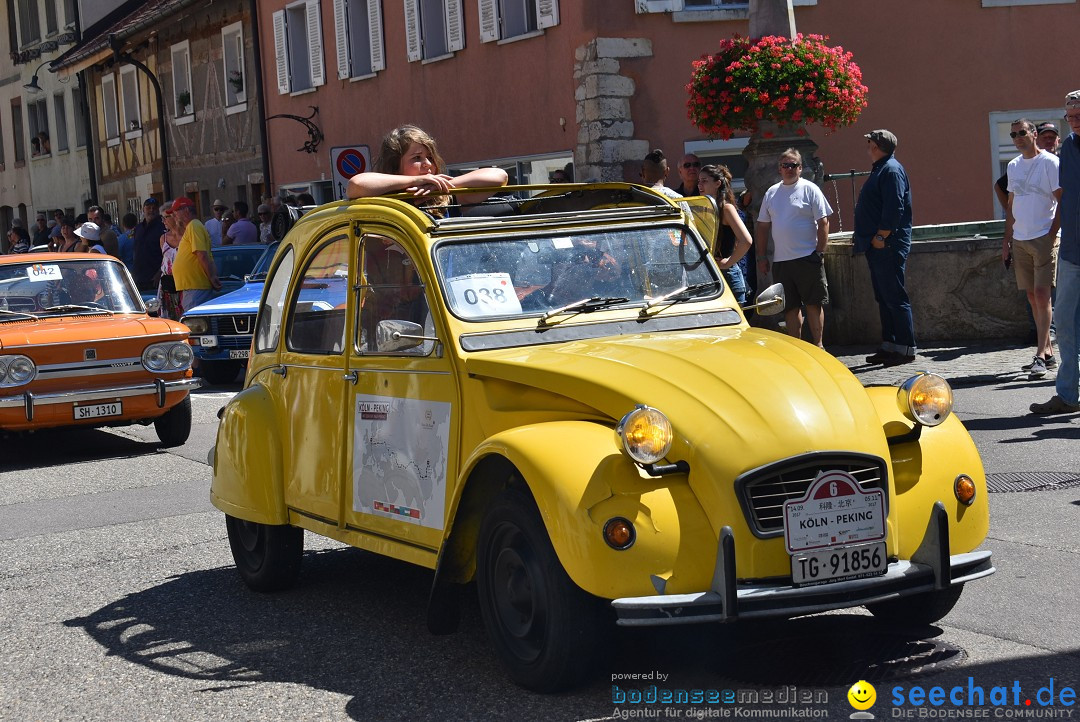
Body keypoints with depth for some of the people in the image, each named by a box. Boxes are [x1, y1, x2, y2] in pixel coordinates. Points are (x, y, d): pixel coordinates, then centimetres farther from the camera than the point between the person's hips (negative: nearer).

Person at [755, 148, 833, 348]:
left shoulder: (809, 189, -1)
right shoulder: (771, 193, 13)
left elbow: (823, 222, -5)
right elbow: (762, 227, 16)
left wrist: (820, 252, -11)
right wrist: (762, 257, 11)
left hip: (807, 258, -5)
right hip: (780, 260, 5)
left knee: (813, 304, -1)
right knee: (790, 307, 8)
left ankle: (817, 345, 7)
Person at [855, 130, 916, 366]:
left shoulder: (891, 170, -12)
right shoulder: (880, 169, 19)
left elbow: (894, 208, -21)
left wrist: (881, 236, -21)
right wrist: (862, 236, 19)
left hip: (887, 246, -11)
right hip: (877, 246, 11)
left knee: (894, 297, -8)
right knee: (884, 298, 12)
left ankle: (905, 348, -5)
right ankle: (889, 346, 17)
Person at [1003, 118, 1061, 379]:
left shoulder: (1049, 162, -6)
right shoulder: (1013, 166, 14)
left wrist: (1052, 235, -13)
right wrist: (1006, 240, 16)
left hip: (1043, 238, -7)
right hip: (1020, 240, 7)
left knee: (1041, 295, -11)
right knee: (1032, 297, 7)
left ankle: (1040, 356, -14)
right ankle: (1048, 352, 14)